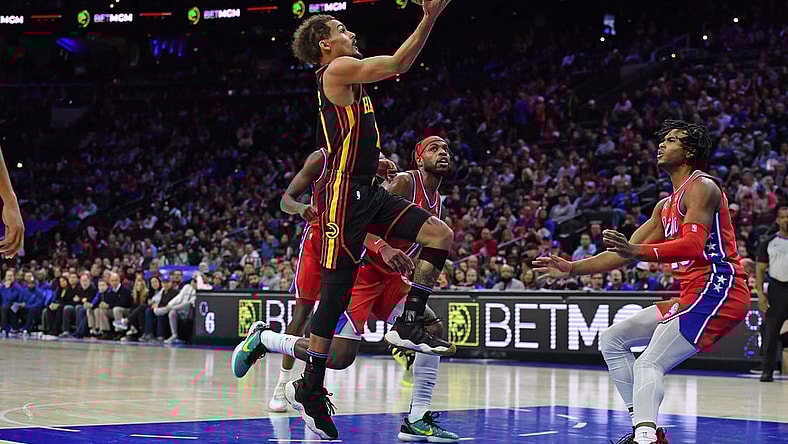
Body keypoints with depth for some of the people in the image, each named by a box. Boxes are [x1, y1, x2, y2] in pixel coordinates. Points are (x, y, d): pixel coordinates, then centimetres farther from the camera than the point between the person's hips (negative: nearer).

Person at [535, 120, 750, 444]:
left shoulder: (701, 187, -8)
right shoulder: (666, 206, 22)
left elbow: (694, 245, -24)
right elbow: (626, 253, 23)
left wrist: (638, 251, -35)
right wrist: (572, 268, 18)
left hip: (716, 290, -10)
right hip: (693, 294, 10)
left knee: (649, 365, -25)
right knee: (612, 339, 13)